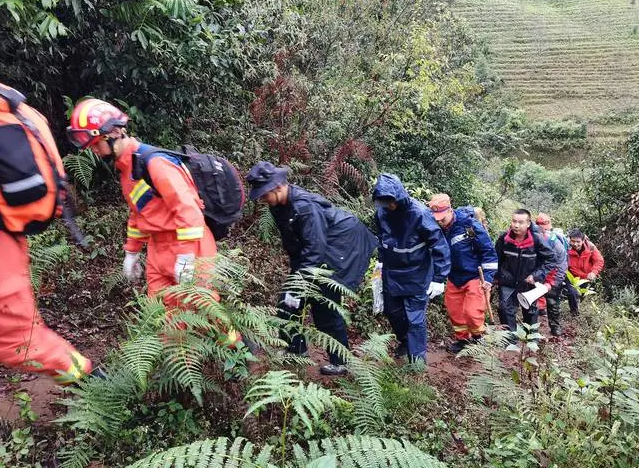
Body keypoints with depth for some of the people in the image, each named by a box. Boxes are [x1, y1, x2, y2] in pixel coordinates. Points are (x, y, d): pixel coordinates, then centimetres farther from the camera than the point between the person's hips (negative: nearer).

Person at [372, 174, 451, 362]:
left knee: (415, 318, -2)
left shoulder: (419, 213, -26)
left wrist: (438, 279, -22)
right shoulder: (381, 212, -9)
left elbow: (440, 246, -22)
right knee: (391, 311, 20)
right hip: (391, 274, 6)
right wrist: (381, 261, 15)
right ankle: (405, 341, 46)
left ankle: (417, 358, 15)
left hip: (416, 275, -6)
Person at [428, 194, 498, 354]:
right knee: (454, 311, 12)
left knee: (472, 312, -10)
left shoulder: (469, 224, -21)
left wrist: (488, 277, -16)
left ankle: (478, 339, 18)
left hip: (474, 276, -5)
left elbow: (488, 250, -14)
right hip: (454, 279, 6)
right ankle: (462, 339, 35)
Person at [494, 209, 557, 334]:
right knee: (505, 309, -9)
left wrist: (537, 276, -20)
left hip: (529, 283, 0)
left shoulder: (537, 239, -20)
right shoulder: (504, 238, -14)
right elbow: (496, 258, 3)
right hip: (507, 282, 0)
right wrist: (496, 276, 2)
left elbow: (551, 260, -12)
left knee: (530, 311, 17)